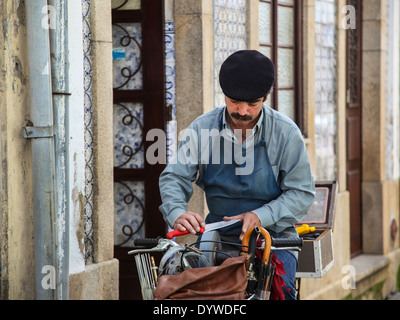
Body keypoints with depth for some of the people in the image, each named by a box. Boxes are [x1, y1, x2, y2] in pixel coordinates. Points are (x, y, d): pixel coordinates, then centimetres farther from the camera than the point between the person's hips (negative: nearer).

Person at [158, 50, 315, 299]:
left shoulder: (286, 132, -5)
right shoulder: (202, 129, -1)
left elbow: (302, 192, -5)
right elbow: (173, 178, -2)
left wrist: (262, 216, -21)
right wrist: (177, 214, -24)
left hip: (273, 235, -1)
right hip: (218, 235, 2)